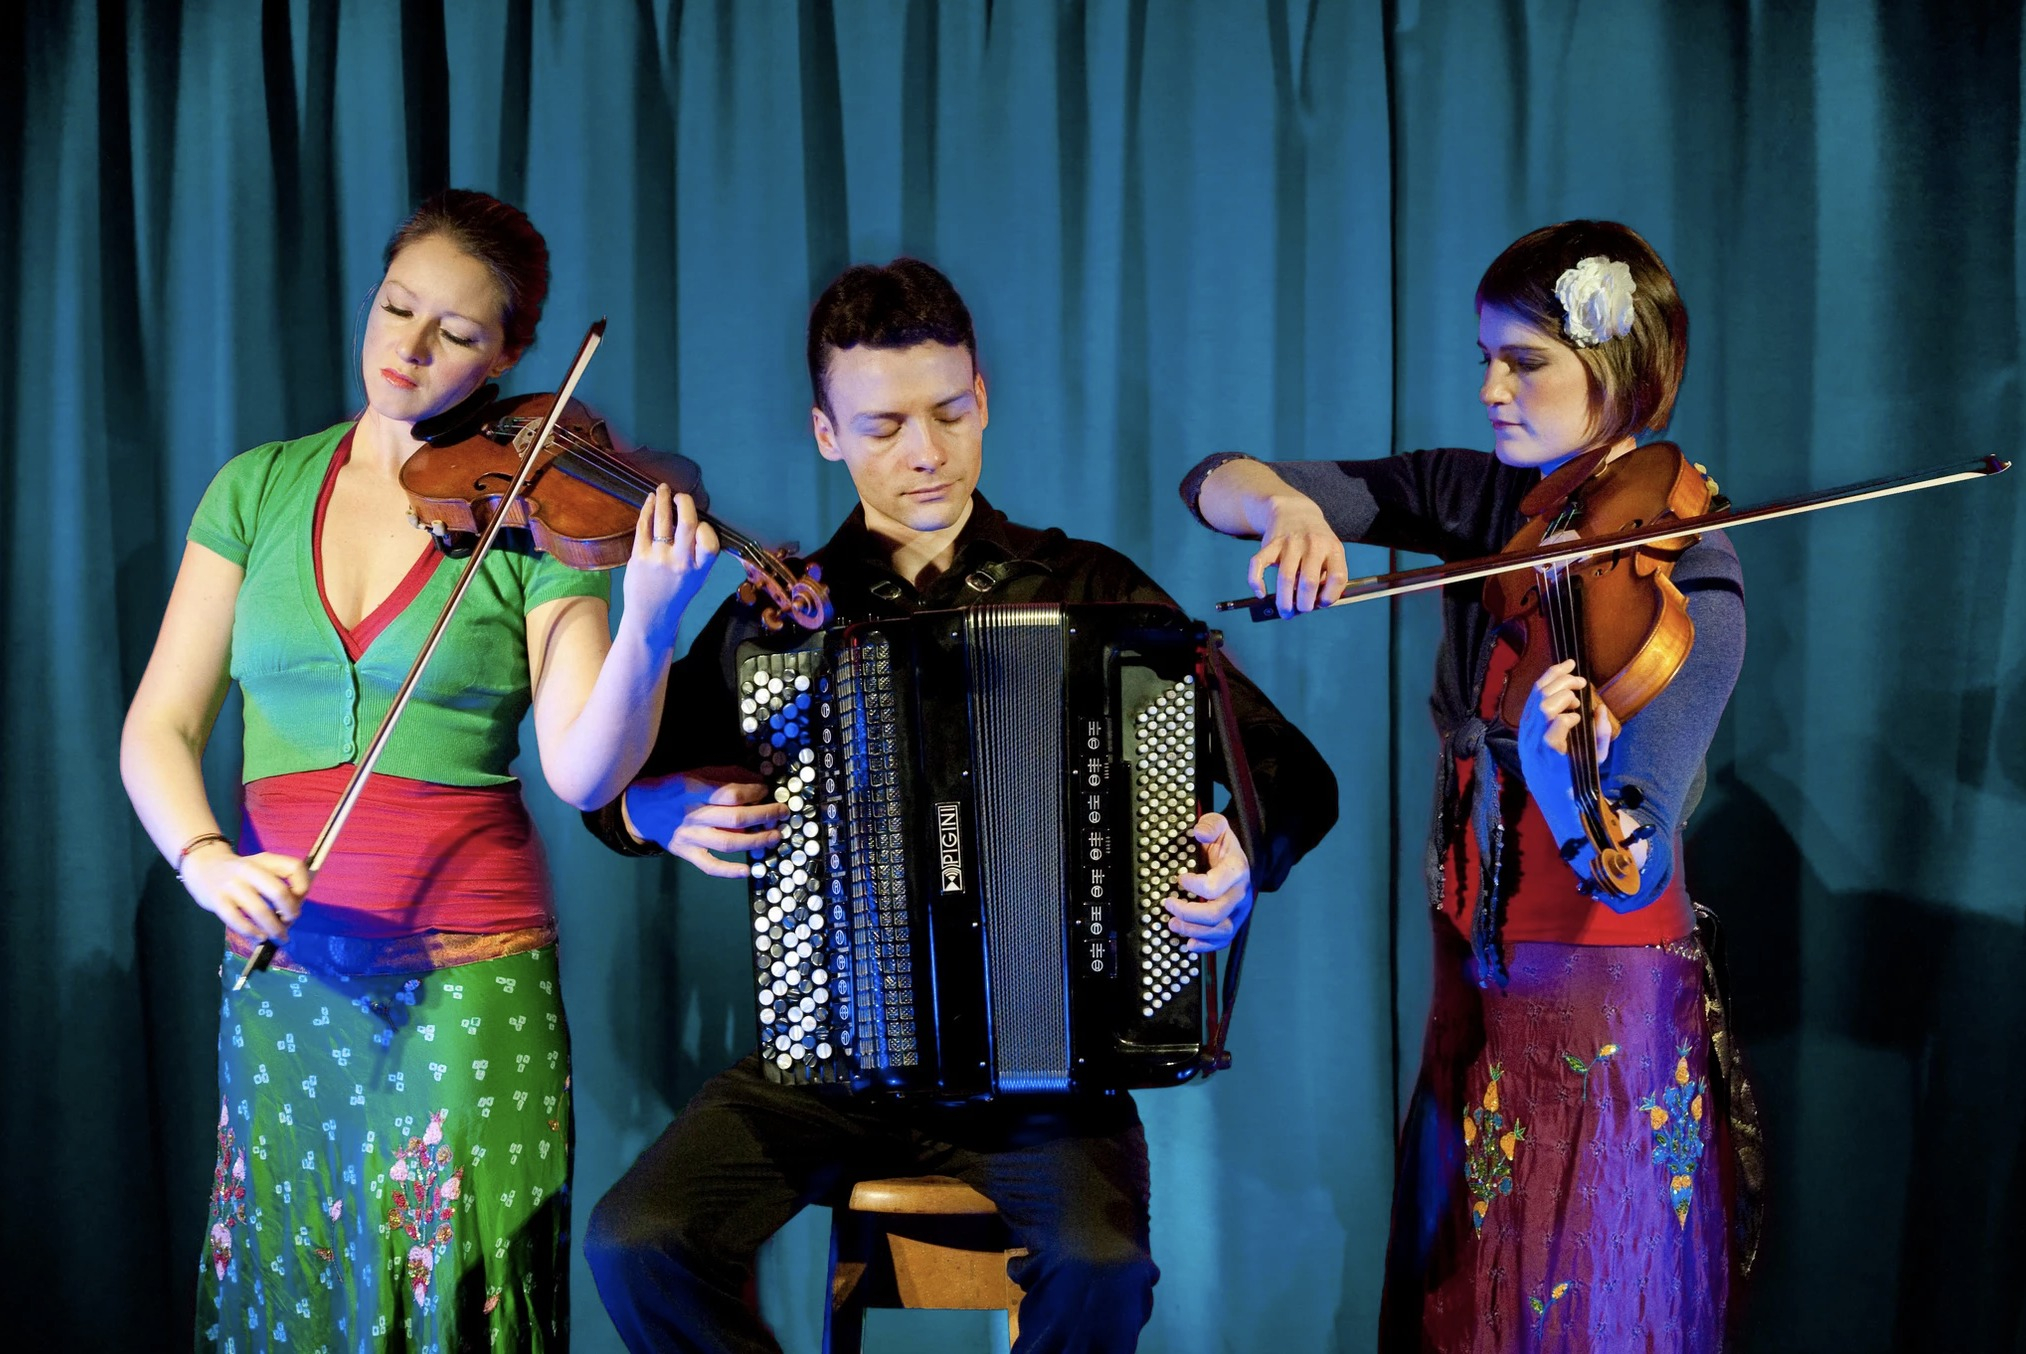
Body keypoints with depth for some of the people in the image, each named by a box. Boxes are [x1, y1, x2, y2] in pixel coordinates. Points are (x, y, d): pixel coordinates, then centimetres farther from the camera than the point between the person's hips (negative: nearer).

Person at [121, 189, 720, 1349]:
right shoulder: (260, 489, 6)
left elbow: (583, 772, -13)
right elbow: (160, 727, 1)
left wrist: (651, 627, -29)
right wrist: (204, 857, -18)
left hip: (469, 974, -3)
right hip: (282, 969, 3)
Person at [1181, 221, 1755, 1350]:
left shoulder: (1687, 579, -16)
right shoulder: (1480, 502, 0)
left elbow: (1631, 868, -27)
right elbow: (1215, 485, -2)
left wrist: (1552, 763, -48)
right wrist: (1285, 505, -25)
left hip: (1605, 1021, -5)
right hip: (1476, 989, 5)